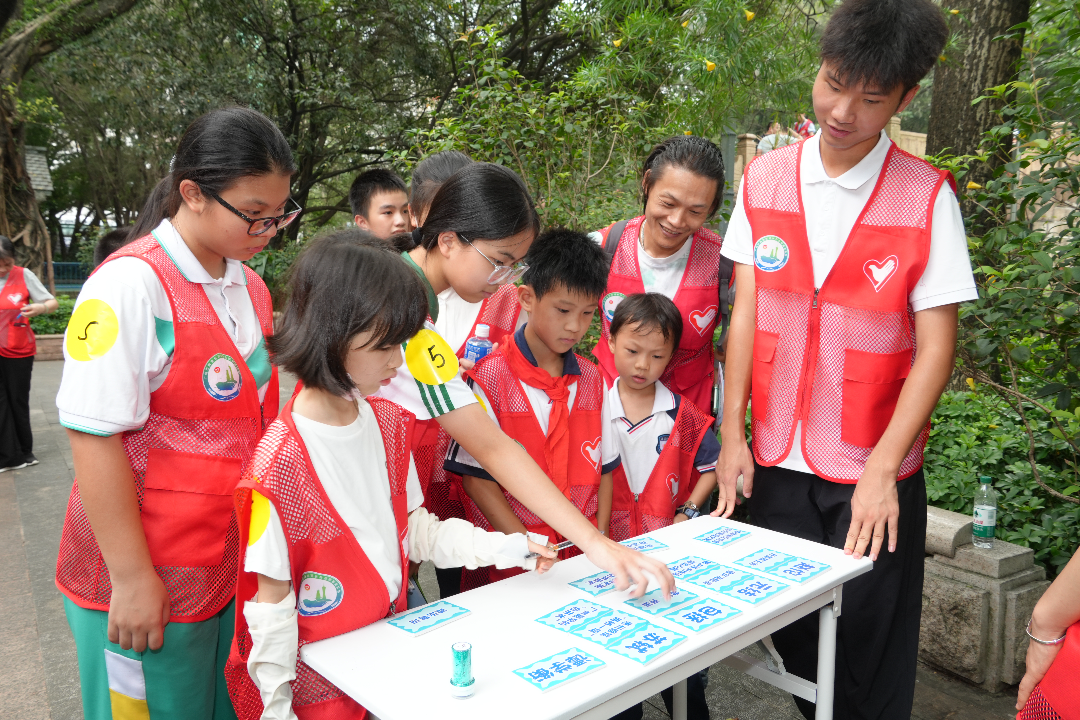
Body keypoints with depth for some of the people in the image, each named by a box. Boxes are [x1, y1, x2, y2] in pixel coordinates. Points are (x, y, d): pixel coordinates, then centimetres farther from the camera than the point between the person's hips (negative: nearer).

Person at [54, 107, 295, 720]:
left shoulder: (248, 285, 6)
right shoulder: (131, 285, -18)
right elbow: (94, 436, -19)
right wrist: (132, 578, -16)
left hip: (237, 565, 7)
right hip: (151, 577, -7)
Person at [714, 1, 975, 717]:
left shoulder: (927, 196, -7)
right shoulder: (765, 181, 1)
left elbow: (936, 346, -8)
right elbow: (746, 312, 2)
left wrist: (880, 471, -14)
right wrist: (731, 434, -1)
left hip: (875, 472, -2)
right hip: (778, 461, 3)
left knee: (868, 646, 7)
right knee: (789, 630, 14)